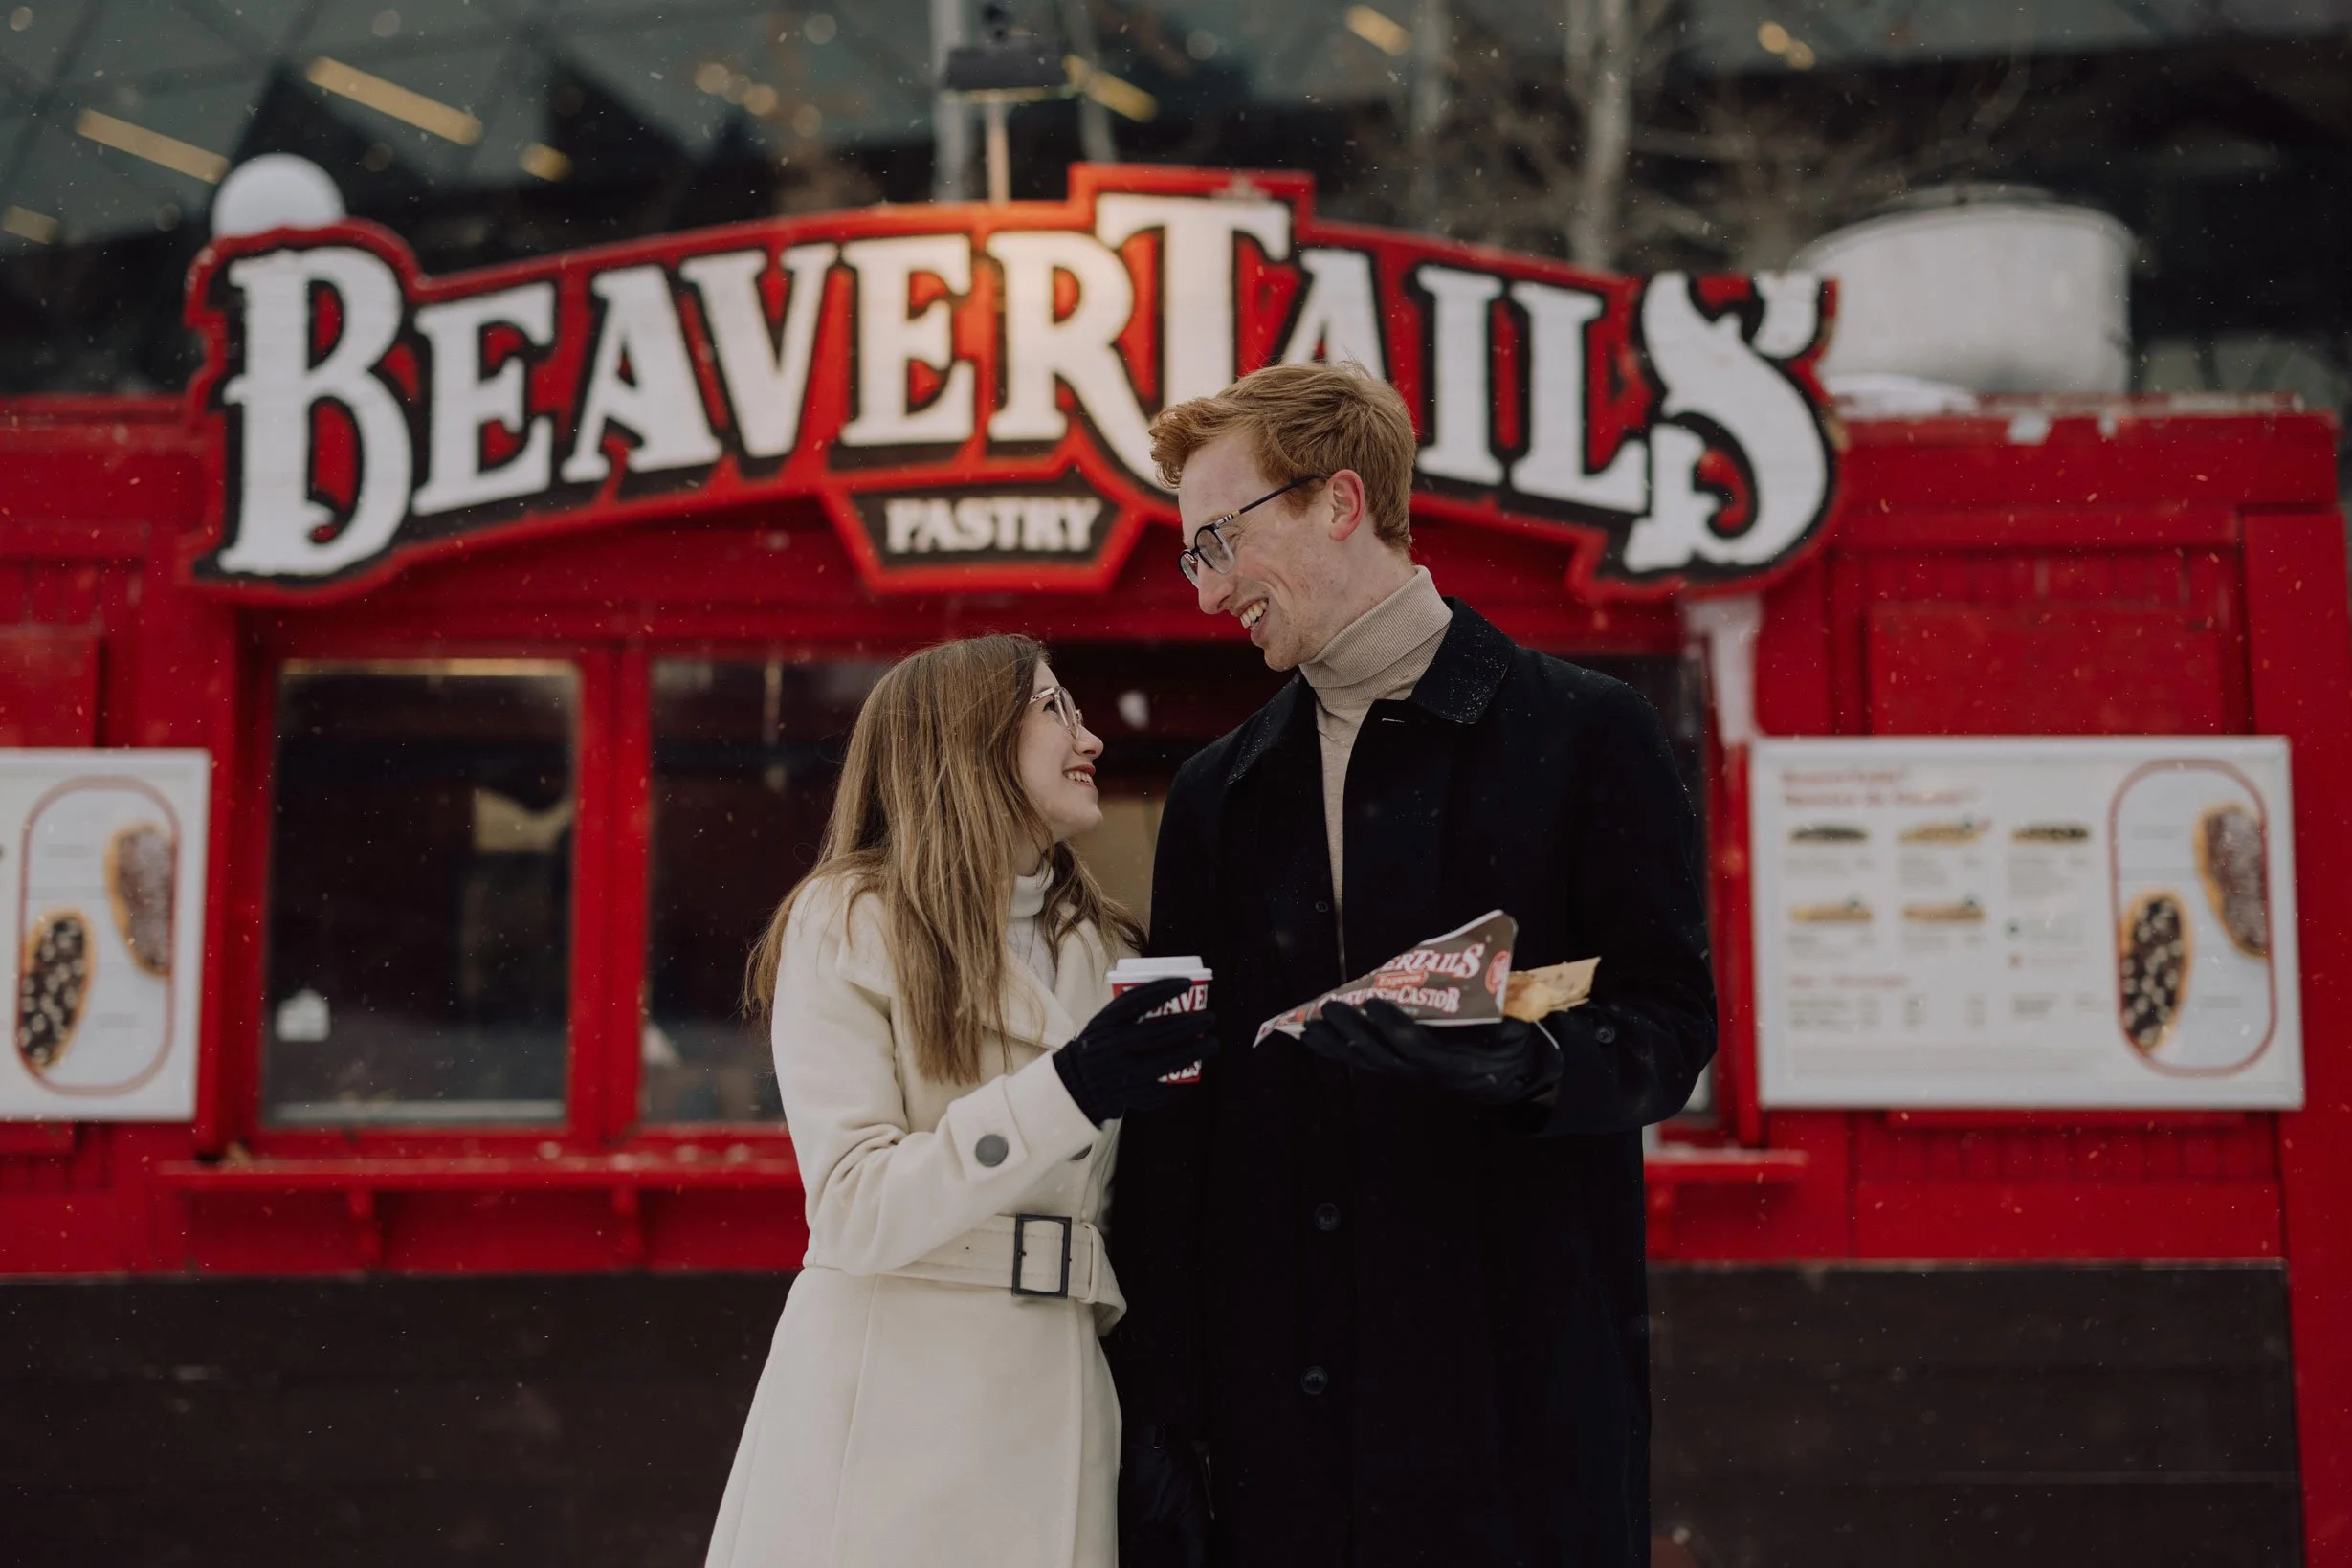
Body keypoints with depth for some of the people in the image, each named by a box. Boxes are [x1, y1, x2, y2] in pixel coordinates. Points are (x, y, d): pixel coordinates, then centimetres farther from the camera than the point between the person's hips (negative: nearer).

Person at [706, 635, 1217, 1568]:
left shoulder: (1103, 953, 15)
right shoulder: (848, 922, -4)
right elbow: (855, 1210, -14)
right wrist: (1064, 1092, -23)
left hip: (1053, 1407, 5)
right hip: (888, 1398, -5)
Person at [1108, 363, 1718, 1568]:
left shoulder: (1585, 735, 2)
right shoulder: (1218, 793, 15)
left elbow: (1669, 1022, -1)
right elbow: (1171, 1134, 11)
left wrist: (1525, 1061, -24)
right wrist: (1157, 1421, 5)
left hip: (1521, 1395, -3)